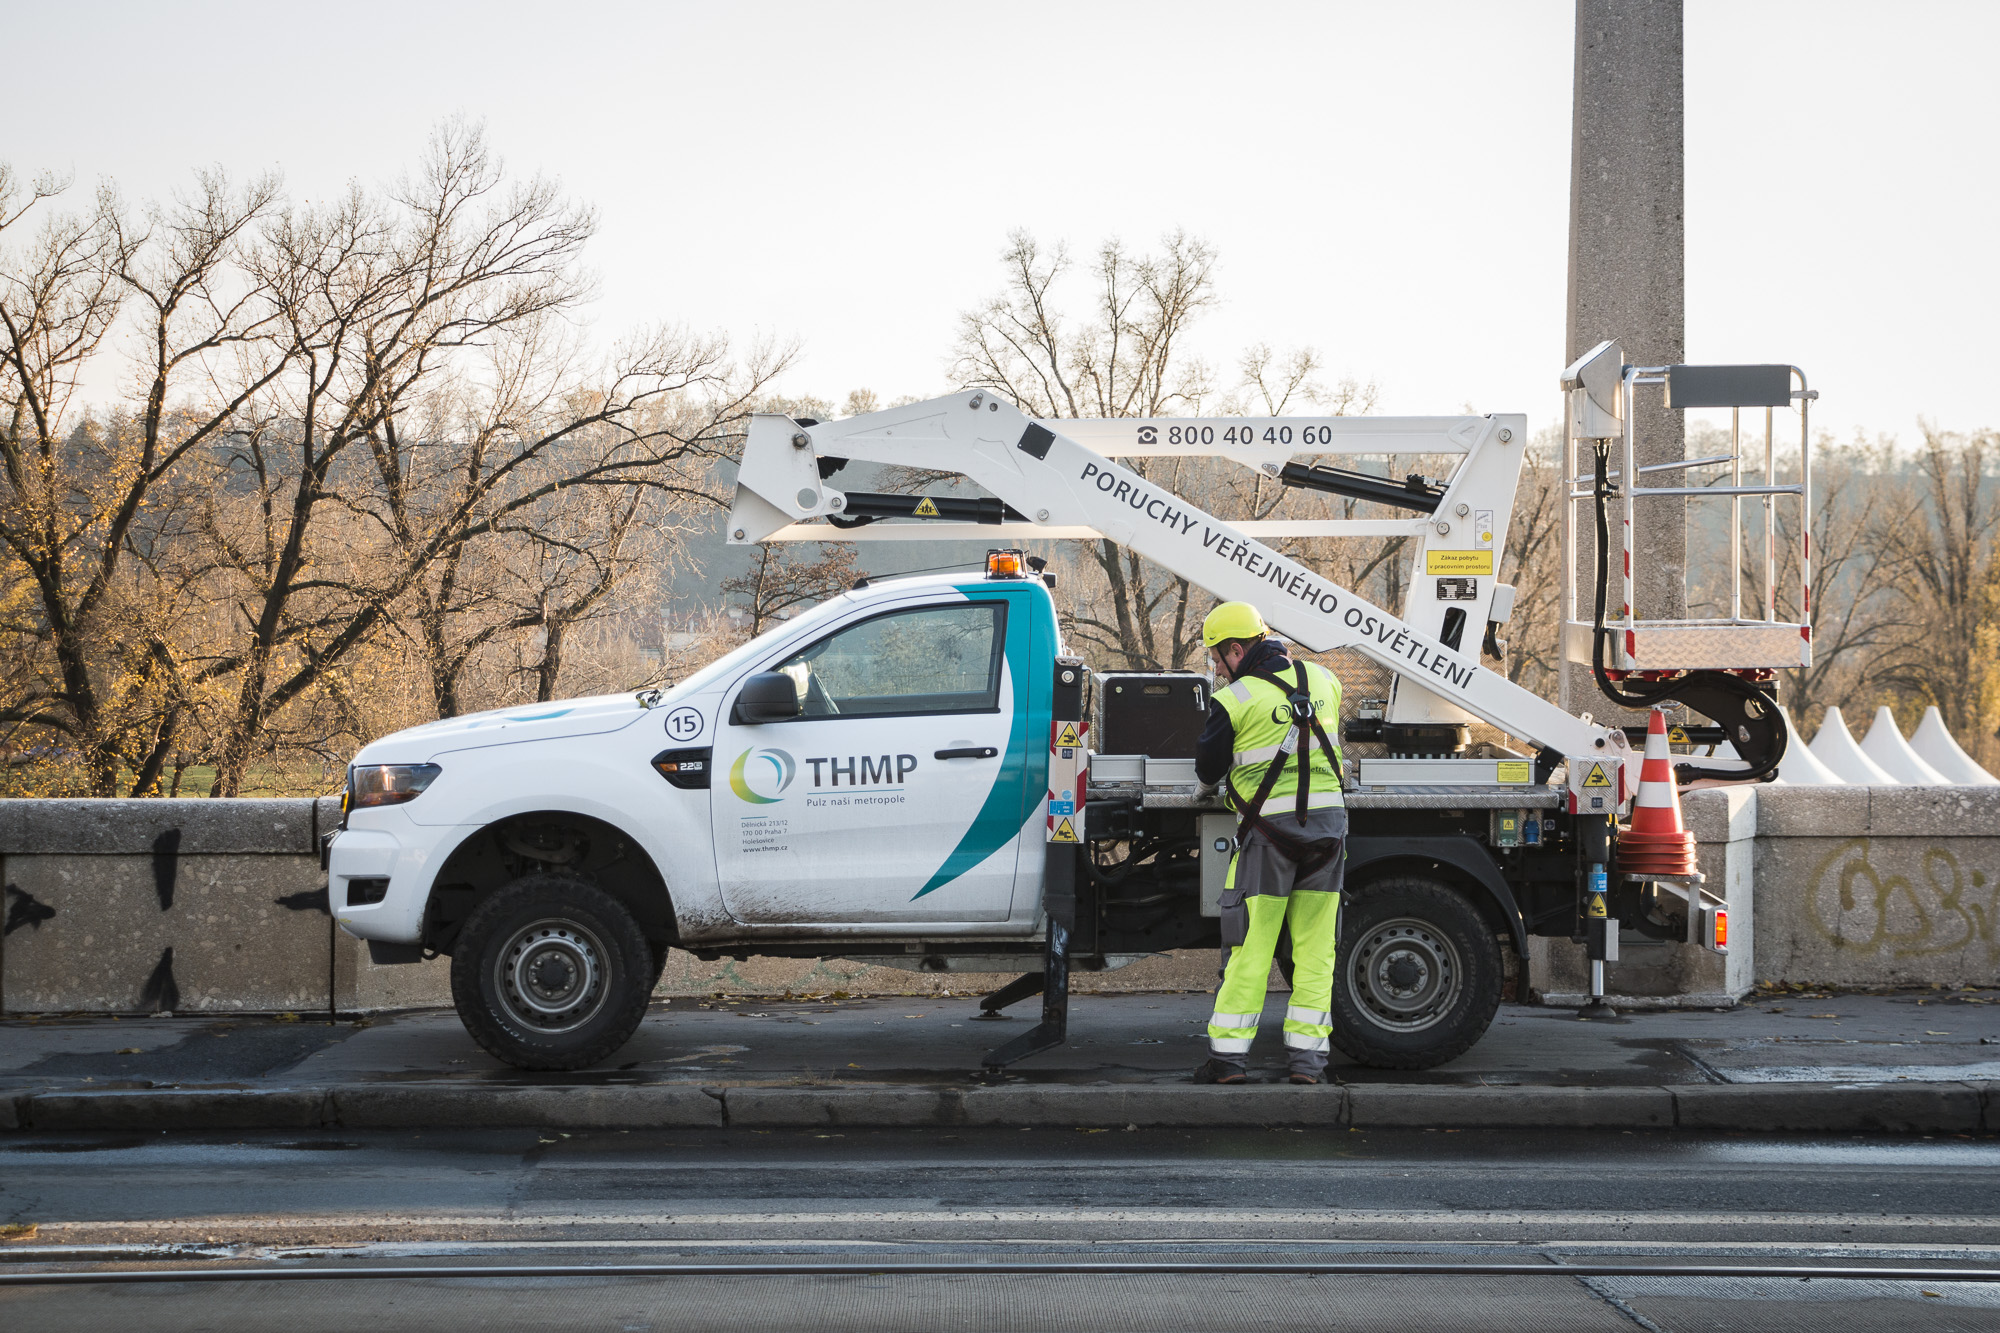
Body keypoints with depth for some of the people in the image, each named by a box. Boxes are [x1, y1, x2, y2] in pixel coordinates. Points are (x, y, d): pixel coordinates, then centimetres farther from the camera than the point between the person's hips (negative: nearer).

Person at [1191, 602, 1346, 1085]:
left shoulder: (1234, 700, -8)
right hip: (1328, 821, 4)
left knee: (1250, 947, 3)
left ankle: (1228, 1053, 4)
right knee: (1315, 948, 7)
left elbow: (1208, 772, 1)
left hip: (1269, 827, -4)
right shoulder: (1323, 680, 7)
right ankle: (1307, 1055, 6)